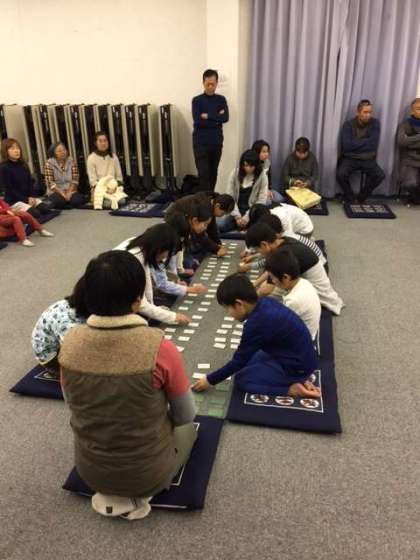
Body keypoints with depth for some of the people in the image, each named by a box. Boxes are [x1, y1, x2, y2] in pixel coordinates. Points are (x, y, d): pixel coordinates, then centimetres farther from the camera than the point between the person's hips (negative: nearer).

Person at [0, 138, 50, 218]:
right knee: (35, 214, -23)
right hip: (14, 201, -7)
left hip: (29, 197, 7)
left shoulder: (23, 164, 8)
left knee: (46, 209, -9)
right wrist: (26, 199, -17)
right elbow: (9, 189, -16)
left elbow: (30, 182, 10)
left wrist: (32, 196, -7)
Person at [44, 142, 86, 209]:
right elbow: (50, 183, -12)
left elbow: (75, 180, -4)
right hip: (56, 192, -2)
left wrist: (69, 193, -18)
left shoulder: (72, 162, 2)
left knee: (79, 200, -29)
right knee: (59, 201, -34)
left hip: (70, 190, 2)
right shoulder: (49, 163, -6)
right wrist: (63, 194, -20)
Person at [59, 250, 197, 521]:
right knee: (188, 426, 27)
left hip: (90, 471, 4)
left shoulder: (70, 343, -16)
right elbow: (185, 415, -11)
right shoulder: (160, 349, -28)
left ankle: (111, 494, 15)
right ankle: (135, 495, 12)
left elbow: (74, 407, 1)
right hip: (149, 473, -3)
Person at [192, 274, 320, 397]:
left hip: (297, 367, -8)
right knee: (249, 361, 19)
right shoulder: (266, 302, -2)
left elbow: (239, 361, -14)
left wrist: (210, 380, -2)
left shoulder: (256, 324, -25)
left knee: (242, 378, -2)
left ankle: (291, 388, -5)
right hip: (304, 357, 9)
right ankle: (298, 379, 11)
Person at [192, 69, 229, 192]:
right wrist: (216, 118, -10)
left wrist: (208, 116, -12)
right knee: (203, 174, -9)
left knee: (213, 173, 9)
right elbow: (198, 121, -13)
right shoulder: (197, 100, 0)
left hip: (217, 142, 3)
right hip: (201, 143, -3)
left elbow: (225, 117, -7)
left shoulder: (221, 99, 9)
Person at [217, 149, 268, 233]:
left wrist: (247, 217, -17)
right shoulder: (235, 173, -2)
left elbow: (261, 201, -9)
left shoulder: (262, 176, -7)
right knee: (219, 225, -23)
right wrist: (237, 216, -15)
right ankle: (239, 223, 5)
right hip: (235, 211, 1)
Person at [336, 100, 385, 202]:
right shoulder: (348, 124, -6)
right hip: (350, 158, -2)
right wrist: (365, 142, -11)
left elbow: (373, 144, -12)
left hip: (368, 159, 2)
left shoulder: (375, 124, -1)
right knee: (341, 174, -30)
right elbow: (347, 146, -18)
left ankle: (362, 196, 4)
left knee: (380, 175, -21)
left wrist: (355, 143, -12)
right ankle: (349, 197, -1)